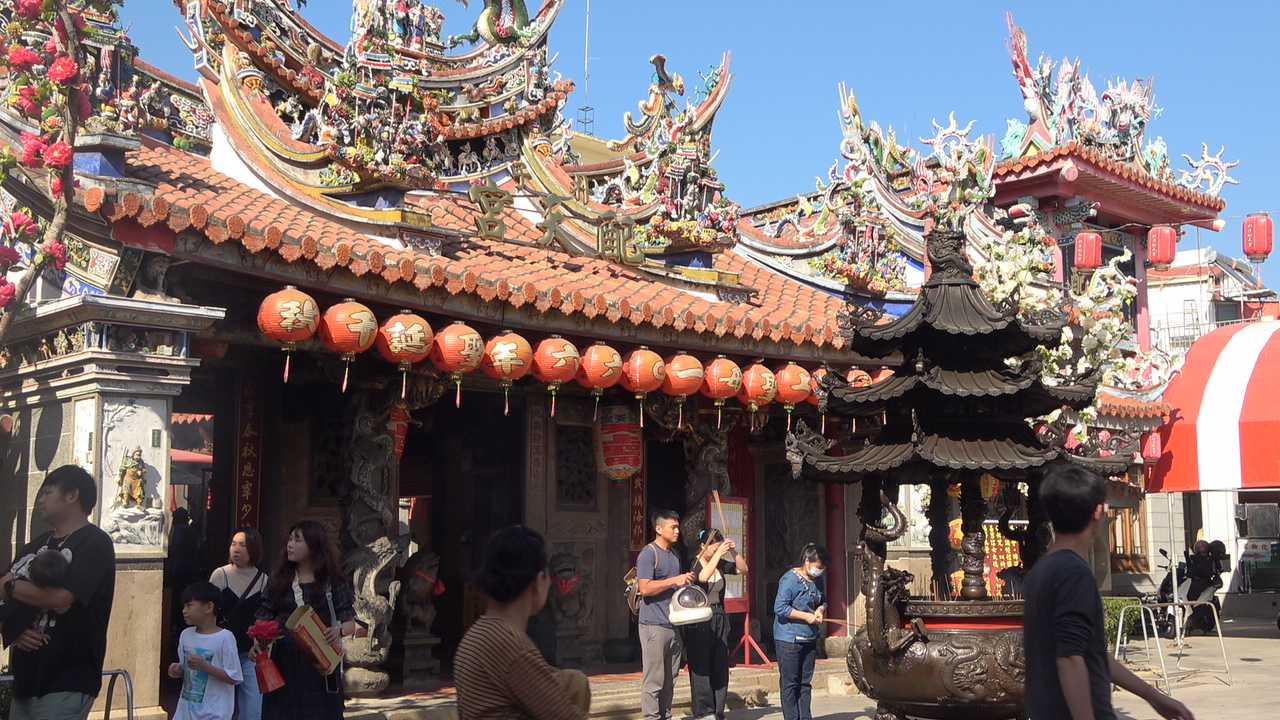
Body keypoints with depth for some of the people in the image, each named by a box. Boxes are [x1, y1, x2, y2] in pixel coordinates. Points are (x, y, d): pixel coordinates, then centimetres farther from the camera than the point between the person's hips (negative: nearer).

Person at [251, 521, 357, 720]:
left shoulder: (333, 582, 2)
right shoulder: (279, 579, 9)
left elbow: (350, 623, 1)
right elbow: (264, 618, 8)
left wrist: (339, 631, -21)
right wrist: (258, 643, -11)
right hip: (284, 662, 2)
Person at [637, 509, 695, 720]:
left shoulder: (674, 554, 18)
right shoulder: (649, 553, -9)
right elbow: (645, 588, -19)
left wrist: (687, 580, 10)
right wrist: (674, 580, -19)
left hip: (674, 624, 8)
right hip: (654, 625, -8)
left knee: (670, 679, 11)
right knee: (654, 679, -6)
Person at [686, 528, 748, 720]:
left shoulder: (720, 563, 8)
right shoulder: (692, 564, -10)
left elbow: (743, 569, 8)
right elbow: (702, 577, -29)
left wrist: (734, 552, -7)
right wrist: (718, 553, -26)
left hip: (719, 618, 6)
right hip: (699, 620, -6)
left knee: (720, 667, 7)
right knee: (702, 666, -4)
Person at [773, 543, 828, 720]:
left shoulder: (815, 581, 11)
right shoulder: (790, 579, -14)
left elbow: (823, 601, 23)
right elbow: (780, 607, -20)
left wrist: (820, 609, -1)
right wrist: (806, 616, -19)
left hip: (809, 639, 8)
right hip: (789, 639, -8)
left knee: (805, 682, 12)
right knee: (790, 683, -2)